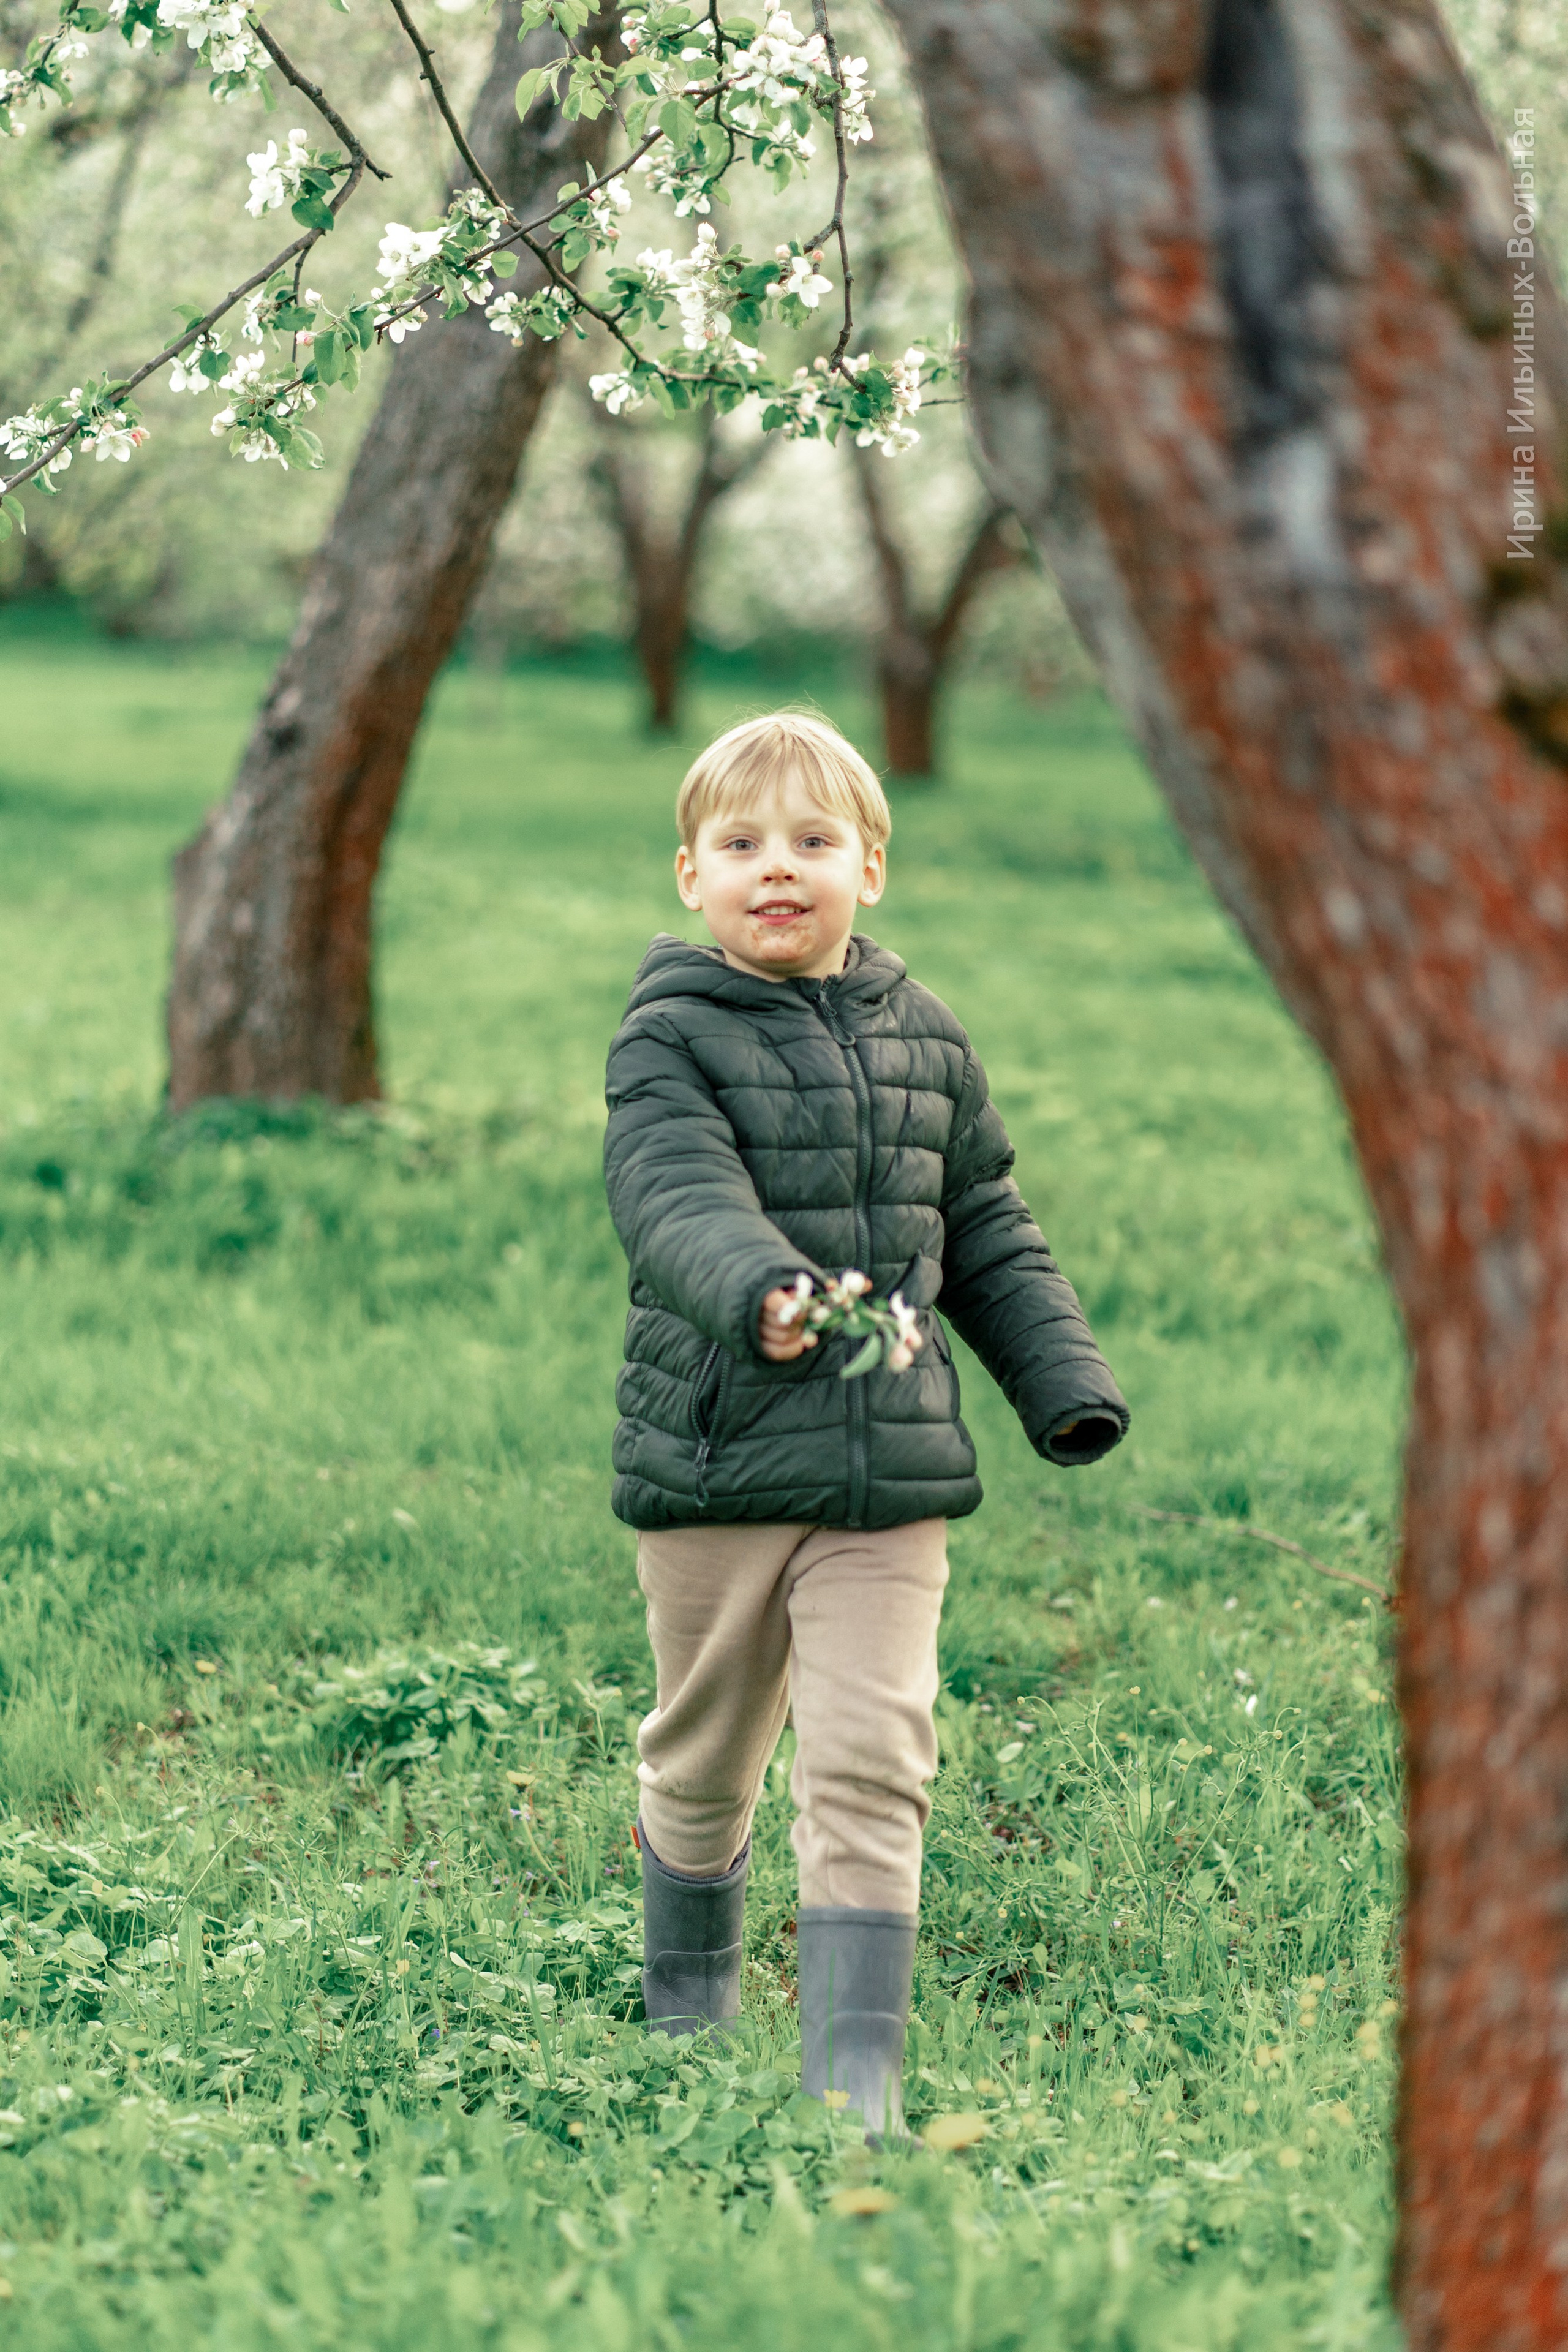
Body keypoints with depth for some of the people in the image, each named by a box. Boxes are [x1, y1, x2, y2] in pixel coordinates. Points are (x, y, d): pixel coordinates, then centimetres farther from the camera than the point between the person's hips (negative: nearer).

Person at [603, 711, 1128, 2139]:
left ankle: (857, 2071, -4)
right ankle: (687, 2010, 37)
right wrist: (755, 1290, -43)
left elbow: (990, 1234, 17)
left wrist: (1066, 1385, 7)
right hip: (712, 1467, -2)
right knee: (705, 1758, 14)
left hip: (891, 1476, 2)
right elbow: (675, 1198, -23)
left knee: (871, 1766, -7)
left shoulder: (924, 1040, 8)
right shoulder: (671, 1038, -5)